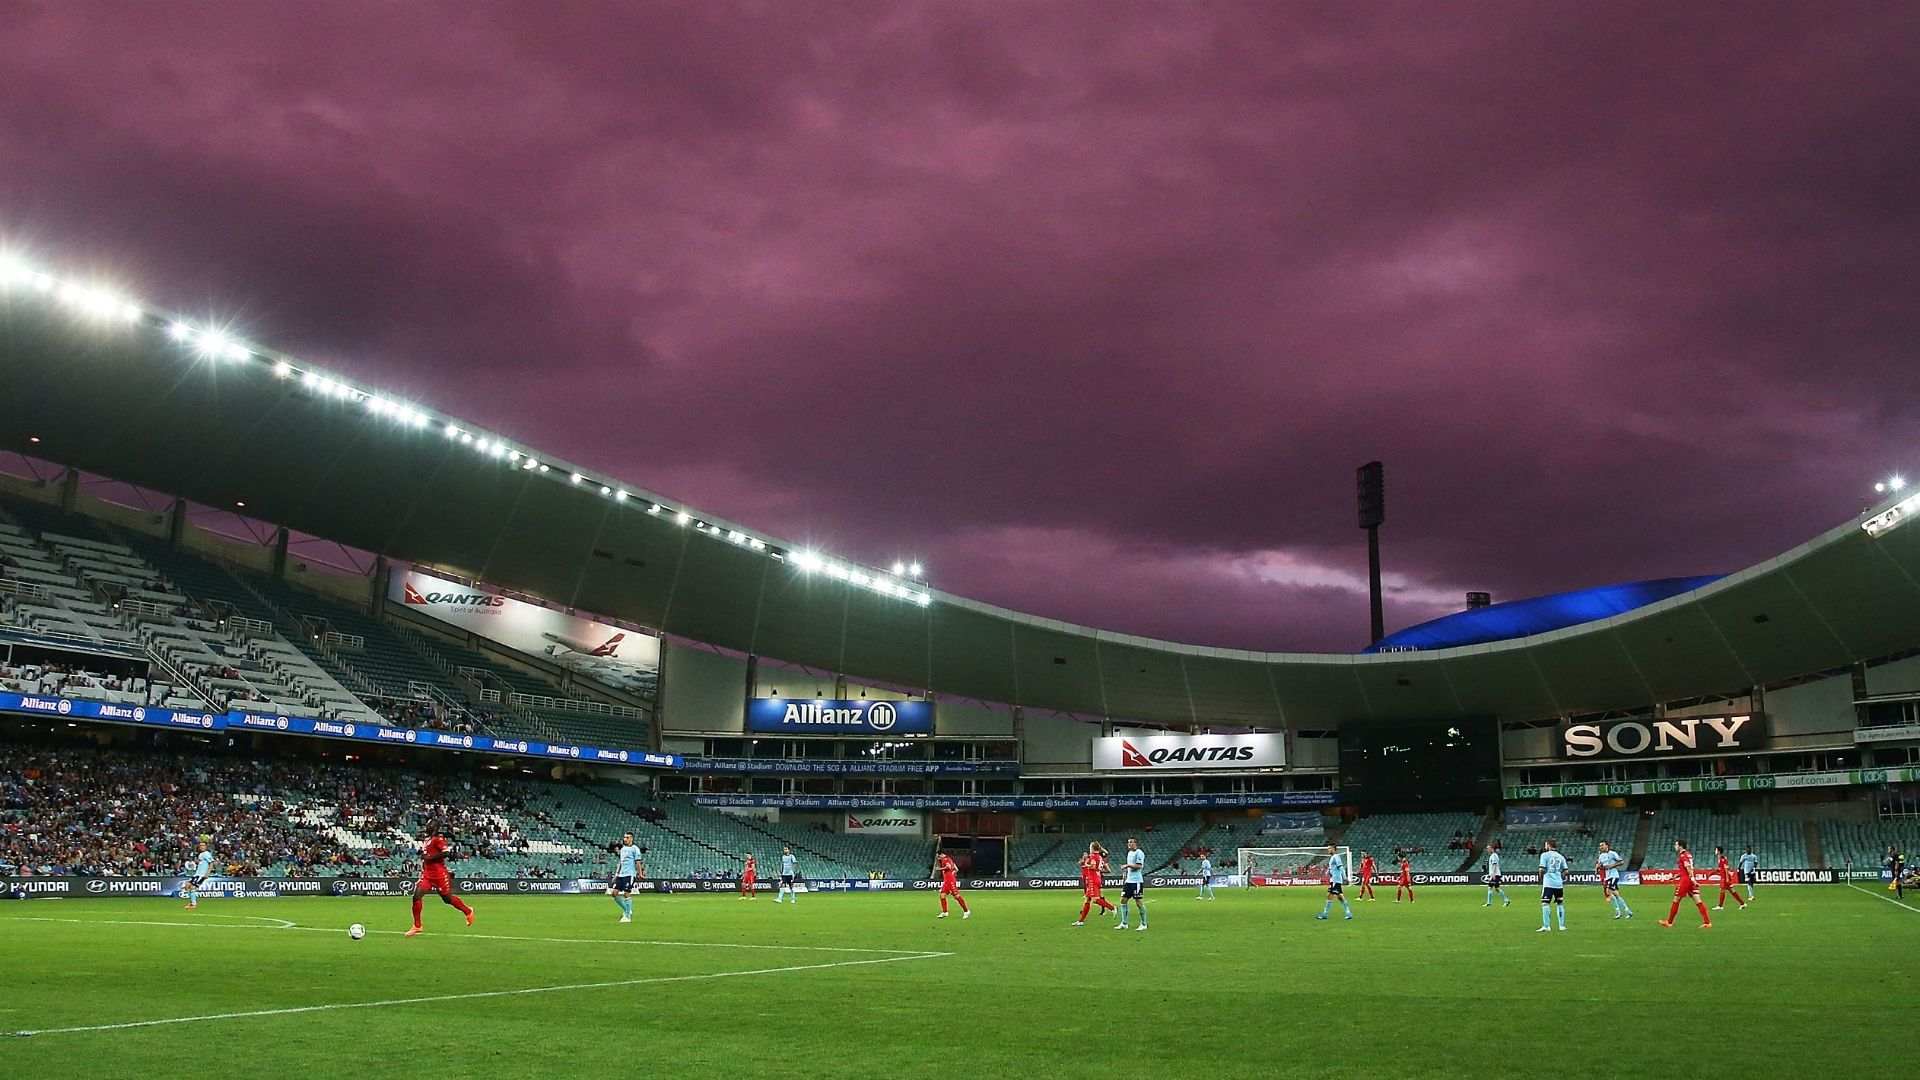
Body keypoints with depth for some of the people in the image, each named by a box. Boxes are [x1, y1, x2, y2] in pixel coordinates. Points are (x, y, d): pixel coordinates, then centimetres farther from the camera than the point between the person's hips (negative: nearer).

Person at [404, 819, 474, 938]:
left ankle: (468, 912, 30)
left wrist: (429, 857, -20)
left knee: (447, 899, 6)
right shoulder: (427, 840, 15)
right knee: (416, 895, -9)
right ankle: (417, 926, 0)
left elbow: (446, 852, -25)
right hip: (427, 874, 8)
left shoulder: (439, 839, -12)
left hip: (439, 874, -8)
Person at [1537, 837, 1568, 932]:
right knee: (1560, 904, 16)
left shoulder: (1545, 855, -3)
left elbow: (1542, 869, -11)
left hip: (1548, 883, -5)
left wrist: (1540, 876, 8)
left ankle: (1546, 926, -12)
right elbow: (1566, 871, 8)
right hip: (1559, 884, 5)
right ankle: (1562, 925, 19)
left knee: (1545, 903, -6)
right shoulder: (1560, 857, 11)